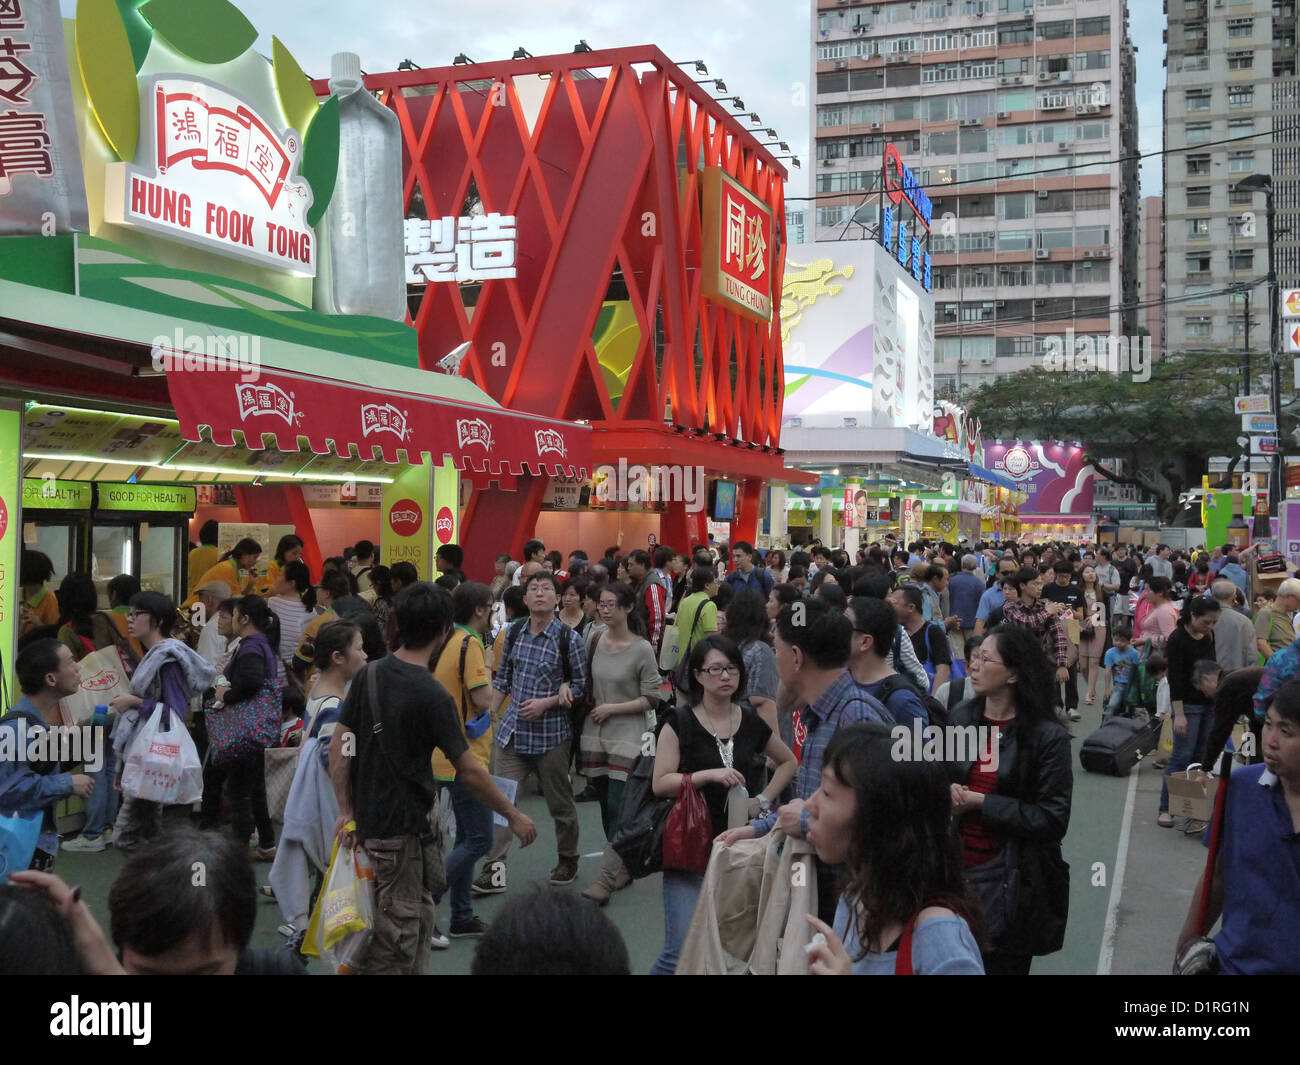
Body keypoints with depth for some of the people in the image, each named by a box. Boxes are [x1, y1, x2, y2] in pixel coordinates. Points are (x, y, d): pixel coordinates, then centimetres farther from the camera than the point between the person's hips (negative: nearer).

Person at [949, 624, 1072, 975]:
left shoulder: (1047, 736, -12)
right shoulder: (962, 717, 3)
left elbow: (1053, 820, -15)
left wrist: (982, 803, -18)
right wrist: (947, 790, -8)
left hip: (1012, 881, -4)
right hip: (959, 870, 4)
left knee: (1002, 965, 8)